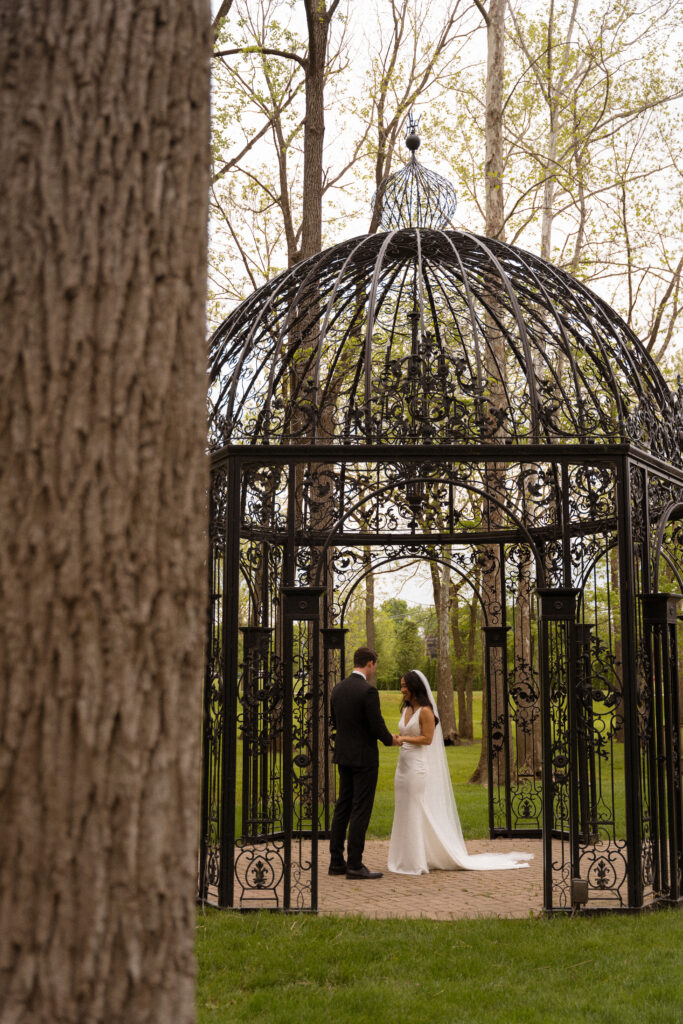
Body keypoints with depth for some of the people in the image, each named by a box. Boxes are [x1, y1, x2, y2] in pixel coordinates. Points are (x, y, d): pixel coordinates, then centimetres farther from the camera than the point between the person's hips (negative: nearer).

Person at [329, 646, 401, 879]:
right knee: (360, 810, -3)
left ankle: (336, 861, 15)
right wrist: (391, 740, 3)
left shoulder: (338, 689, 6)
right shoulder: (368, 691, -17)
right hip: (364, 757, -8)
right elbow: (377, 726, -17)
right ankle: (354, 865, -2)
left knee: (342, 807, 12)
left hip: (343, 755, 8)